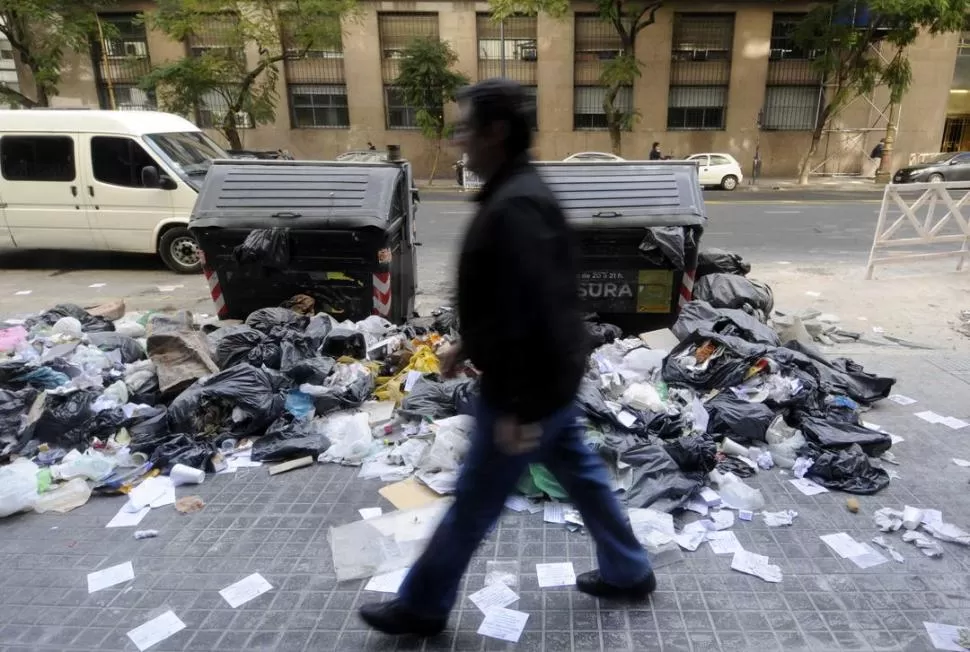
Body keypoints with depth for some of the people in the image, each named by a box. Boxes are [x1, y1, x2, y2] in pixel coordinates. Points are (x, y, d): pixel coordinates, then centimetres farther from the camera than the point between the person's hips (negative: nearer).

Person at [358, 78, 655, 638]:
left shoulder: (514, 207, -26)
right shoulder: (520, 192, 9)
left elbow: (530, 313, -29)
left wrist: (516, 410, -24)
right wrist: (469, 345, 21)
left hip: (528, 387, -10)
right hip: (554, 376, 10)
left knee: (473, 503, 7)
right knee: (582, 473, 23)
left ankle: (422, 607, 29)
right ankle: (629, 572, 43)